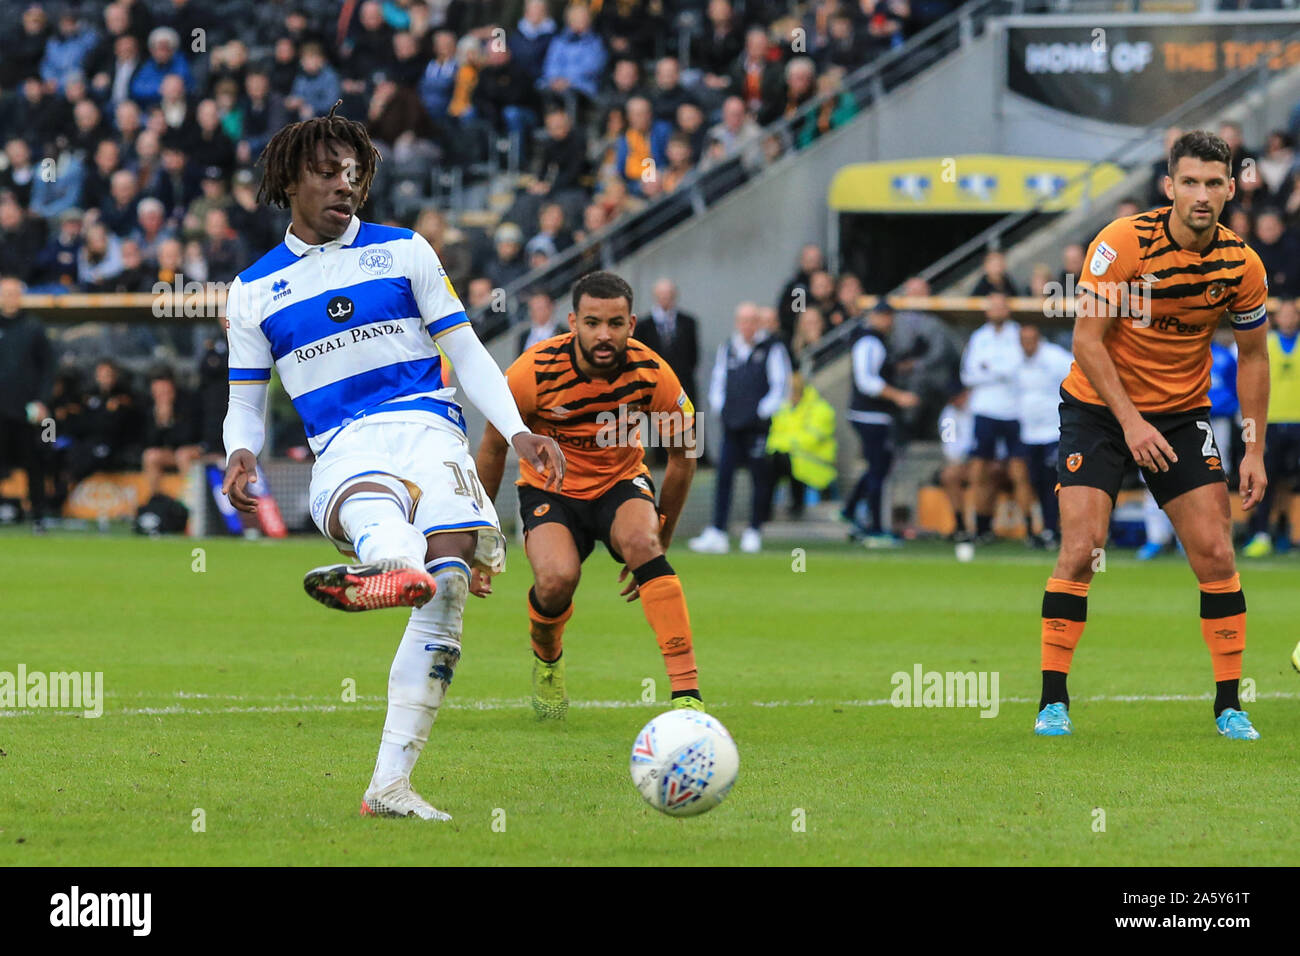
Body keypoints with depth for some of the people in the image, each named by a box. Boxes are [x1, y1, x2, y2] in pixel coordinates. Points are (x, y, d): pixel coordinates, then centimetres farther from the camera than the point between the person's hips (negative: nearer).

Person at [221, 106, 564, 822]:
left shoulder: (403, 251, 16)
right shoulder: (254, 291, 17)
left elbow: (465, 352, 17)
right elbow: (246, 401, 20)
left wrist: (517, 432, 3)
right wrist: (240, 455, -3)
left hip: (427, 428, 1)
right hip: (342, 451, -1)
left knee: (448, 586, -25)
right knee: (371, 504, -41)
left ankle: (389, 784, -26)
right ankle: (392, 562, -82)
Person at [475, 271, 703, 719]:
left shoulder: (652, 375, -18)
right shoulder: (534, 372, -22)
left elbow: (683, 457, -2)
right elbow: (493, 446, -5)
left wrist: (656, 546, 2)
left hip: (621, 482, 1)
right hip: (550, 489, -1)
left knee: (641, 542, -33)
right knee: (557, 579, -29)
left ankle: (687, 693, -36)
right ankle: (547, 659, 10)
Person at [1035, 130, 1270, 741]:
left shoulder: (1241, 265, -8)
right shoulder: (1123, 244, -20)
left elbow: (1252, 356, 4)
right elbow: (1087, 341, -18)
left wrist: (1254, 450, -1)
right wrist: (1131, 422, -24)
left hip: (1183, 413, 3)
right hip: (1099, 407, -3)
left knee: (1215, 553, -6)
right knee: (1081, 548, -13)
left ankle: (1229, 706, 3)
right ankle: (1053, 701, -5)